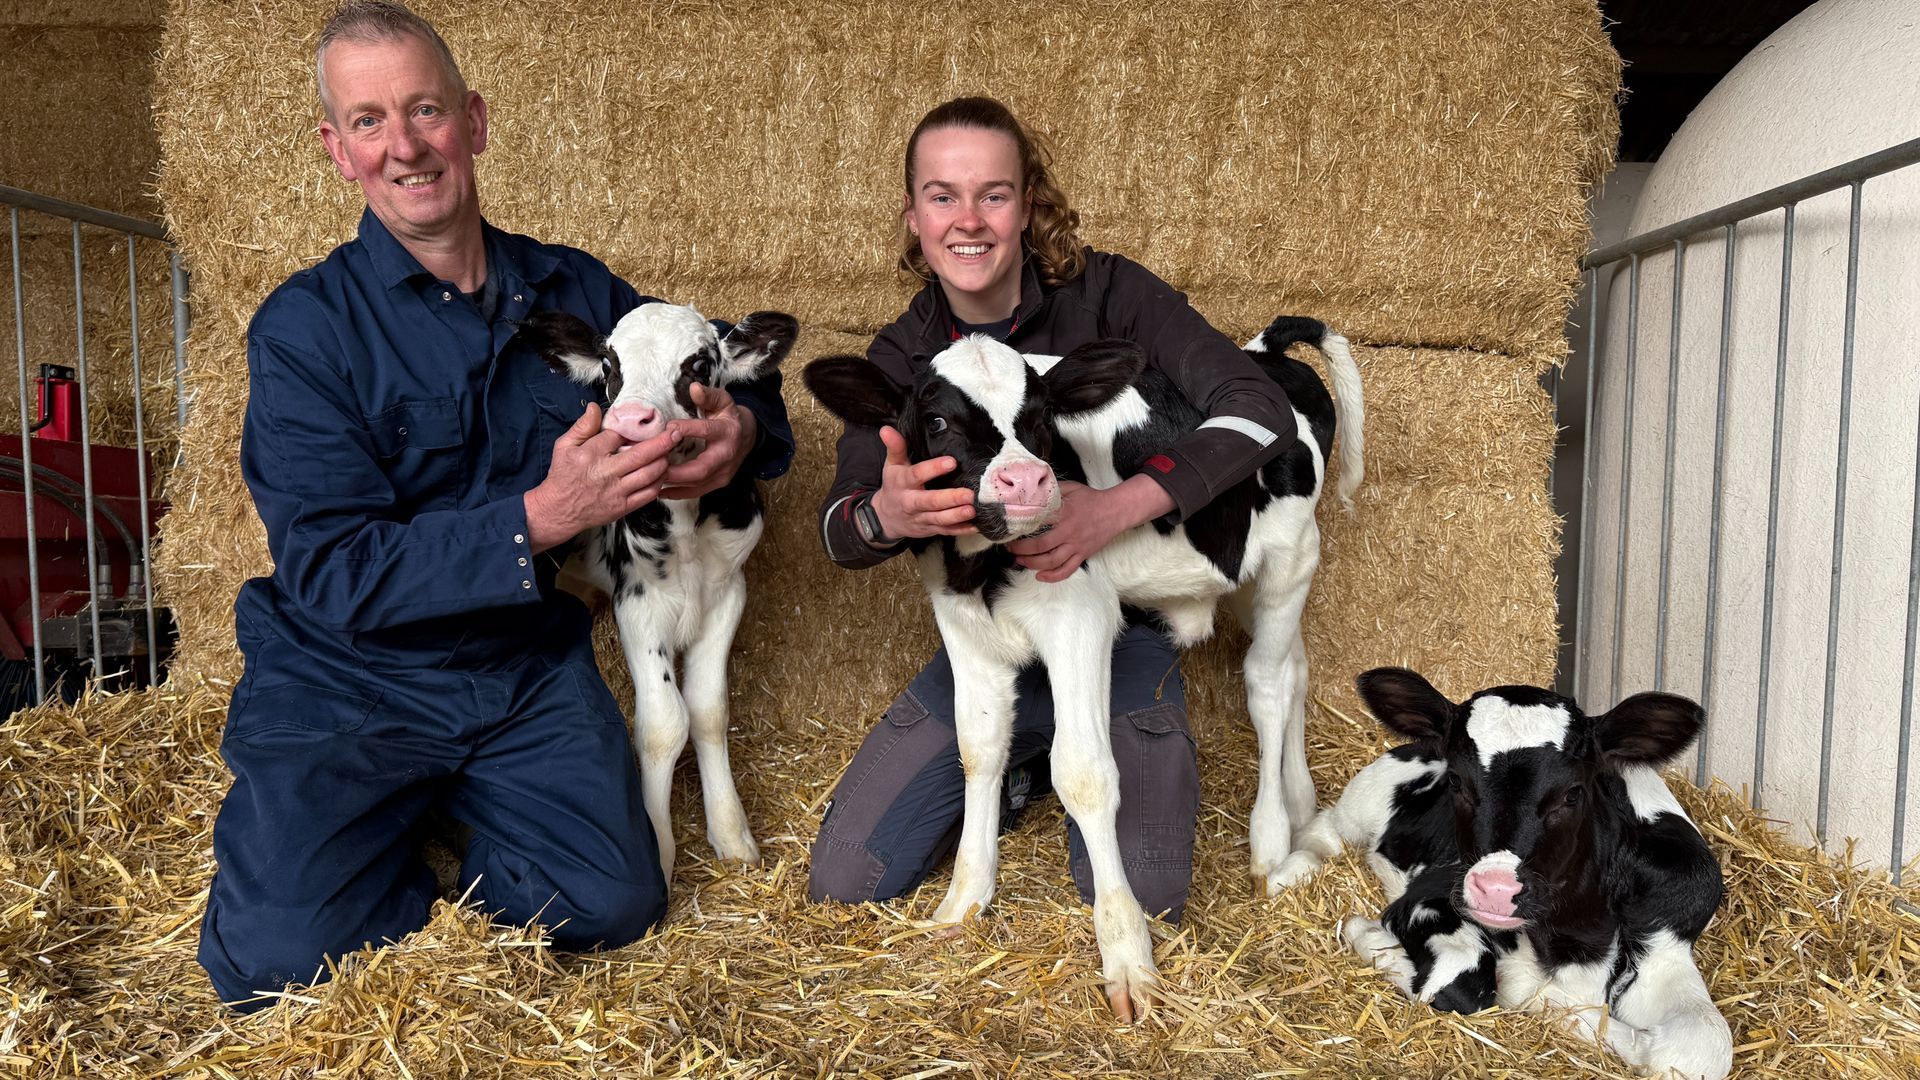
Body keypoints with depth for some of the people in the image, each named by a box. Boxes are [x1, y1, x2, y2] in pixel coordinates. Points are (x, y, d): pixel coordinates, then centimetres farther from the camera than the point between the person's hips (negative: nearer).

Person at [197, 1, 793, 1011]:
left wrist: (740, 429, -16)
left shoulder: (576, 290, 1)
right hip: (348, 682, -3)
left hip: (528, 670, 3)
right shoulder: (305, 327, -10)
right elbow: (331, 573, -17)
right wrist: (541, 517, -30)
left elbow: (740, 383, 10)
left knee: (614, 905, -12)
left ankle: (438, 818, 16)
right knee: (278, 959, -18)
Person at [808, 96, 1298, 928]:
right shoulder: (902, 357, -4)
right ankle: (1025, 773, 22)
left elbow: (1260, 409, -22)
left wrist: (1117, 508, -38)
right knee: (843, 883, -1)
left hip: (1117, 633, -3)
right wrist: (886, 515, -39)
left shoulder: (1103, 294, -14)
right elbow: (838, 532, -13)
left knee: (1139, 902, -13)